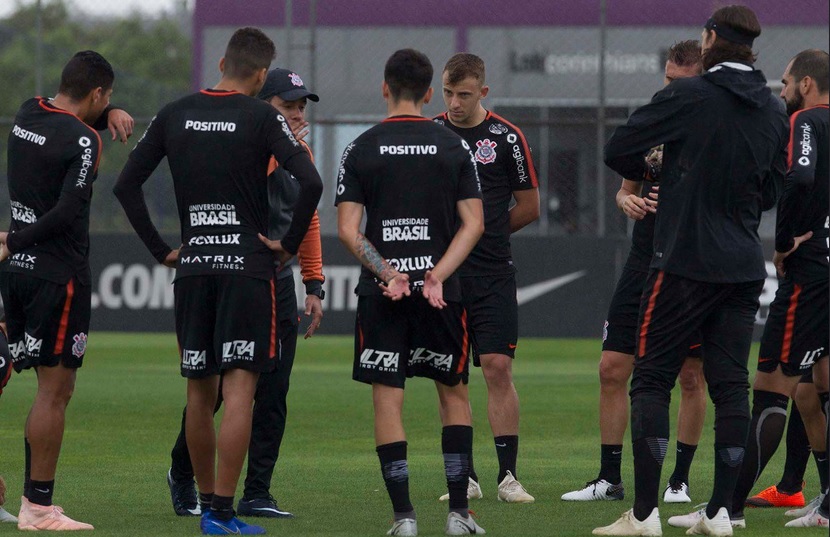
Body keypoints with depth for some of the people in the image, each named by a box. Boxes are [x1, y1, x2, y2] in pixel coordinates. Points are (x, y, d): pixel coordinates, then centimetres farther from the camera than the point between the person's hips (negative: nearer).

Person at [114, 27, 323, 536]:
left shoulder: (175, 115, 7)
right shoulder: (262, 117, -6)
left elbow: (126, 185, 9)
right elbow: (311, 183, -17)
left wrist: (161, 249, 12)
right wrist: (289, 245, -5)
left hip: (192, 266, 4)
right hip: (248, 264, -4)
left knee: (200, 392, 12)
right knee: (240, 388, -6)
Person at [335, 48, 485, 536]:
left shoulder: (362, 149, 1)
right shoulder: (454, 147, 4)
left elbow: (348, 227, -5)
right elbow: (473, 223, -2)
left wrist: (386, 272, -8)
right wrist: (437, 275, -7)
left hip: (380, 294, -1)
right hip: (441, 293, 1)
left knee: (387, 400, 3)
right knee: (454, 392, 14)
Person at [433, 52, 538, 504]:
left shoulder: (505, 137, 0)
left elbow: (529, 207, 7)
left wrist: (485, 231, 8)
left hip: (492, 275, -2)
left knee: (497, 367, -7)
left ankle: (507, 475, -3)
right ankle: (465, 478, 9)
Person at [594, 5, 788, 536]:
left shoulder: (688, 96, -10)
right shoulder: (774, 112, 8)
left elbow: (618, 151, -8)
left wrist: (651, 169, 13)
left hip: (684, 263, -5)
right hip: (745, 269, 5)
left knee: (652, 381, 0)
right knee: (730, 386, 7)